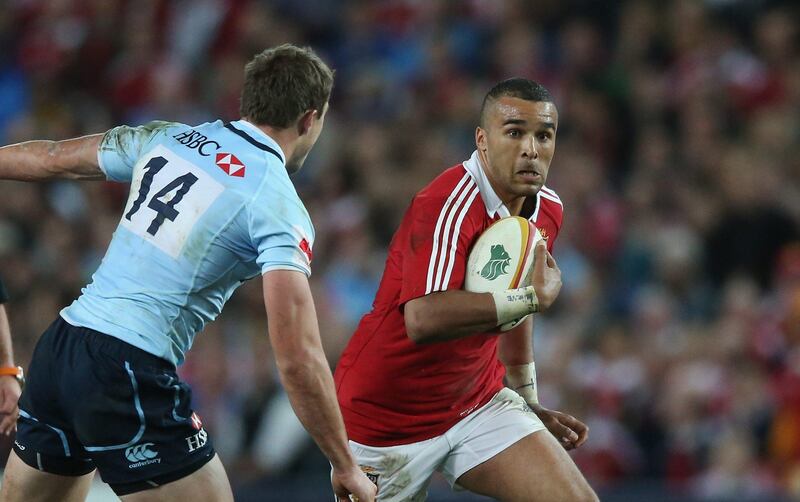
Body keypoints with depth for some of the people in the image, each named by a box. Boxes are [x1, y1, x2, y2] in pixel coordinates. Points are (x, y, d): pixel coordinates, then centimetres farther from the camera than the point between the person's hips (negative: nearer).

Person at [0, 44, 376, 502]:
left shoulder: (168, 138, 10)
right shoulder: (281, 208, -8)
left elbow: (53, 160, 23)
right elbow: (298, 359, -15)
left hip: (58, 345, 7)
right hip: (131, 375, -7)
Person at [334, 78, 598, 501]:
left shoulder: (548, 210, 1)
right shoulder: (448, 207, -26)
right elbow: (424, 320, -40)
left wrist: (529, 401, 23)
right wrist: (533, 297, -33)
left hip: (479, 402, 6)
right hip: (386, 415, -6)